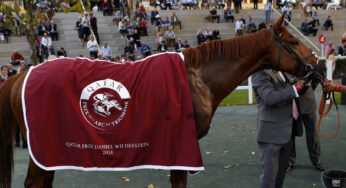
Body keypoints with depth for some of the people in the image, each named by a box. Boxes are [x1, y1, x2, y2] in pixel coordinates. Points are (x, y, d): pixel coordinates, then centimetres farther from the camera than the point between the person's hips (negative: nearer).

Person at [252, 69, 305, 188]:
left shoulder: (281, 72, 13)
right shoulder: (260, 73, -15)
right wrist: (295, 88, -21)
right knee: (270, 172, -2)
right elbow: (270, 98, -26)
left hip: (286, 130, 9)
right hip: (271, 132, -9)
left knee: (282, 169, 21)